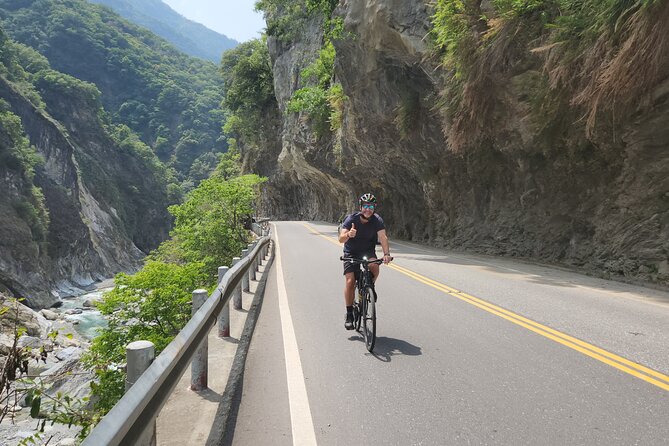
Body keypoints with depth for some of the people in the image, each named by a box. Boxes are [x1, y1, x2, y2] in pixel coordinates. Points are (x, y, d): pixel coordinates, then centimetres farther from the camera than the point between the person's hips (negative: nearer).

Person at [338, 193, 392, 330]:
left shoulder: (377, 220, -15)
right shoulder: (351, 219, -19)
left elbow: (383, 237, -27)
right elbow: (341, 239, -30)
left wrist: (386, 254, -45)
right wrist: (348, 234, -53)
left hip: (368, 252, 1)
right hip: (351, 253, -1)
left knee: (374, 268, -31)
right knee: (350, 281, -15)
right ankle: (349, 314, -1)